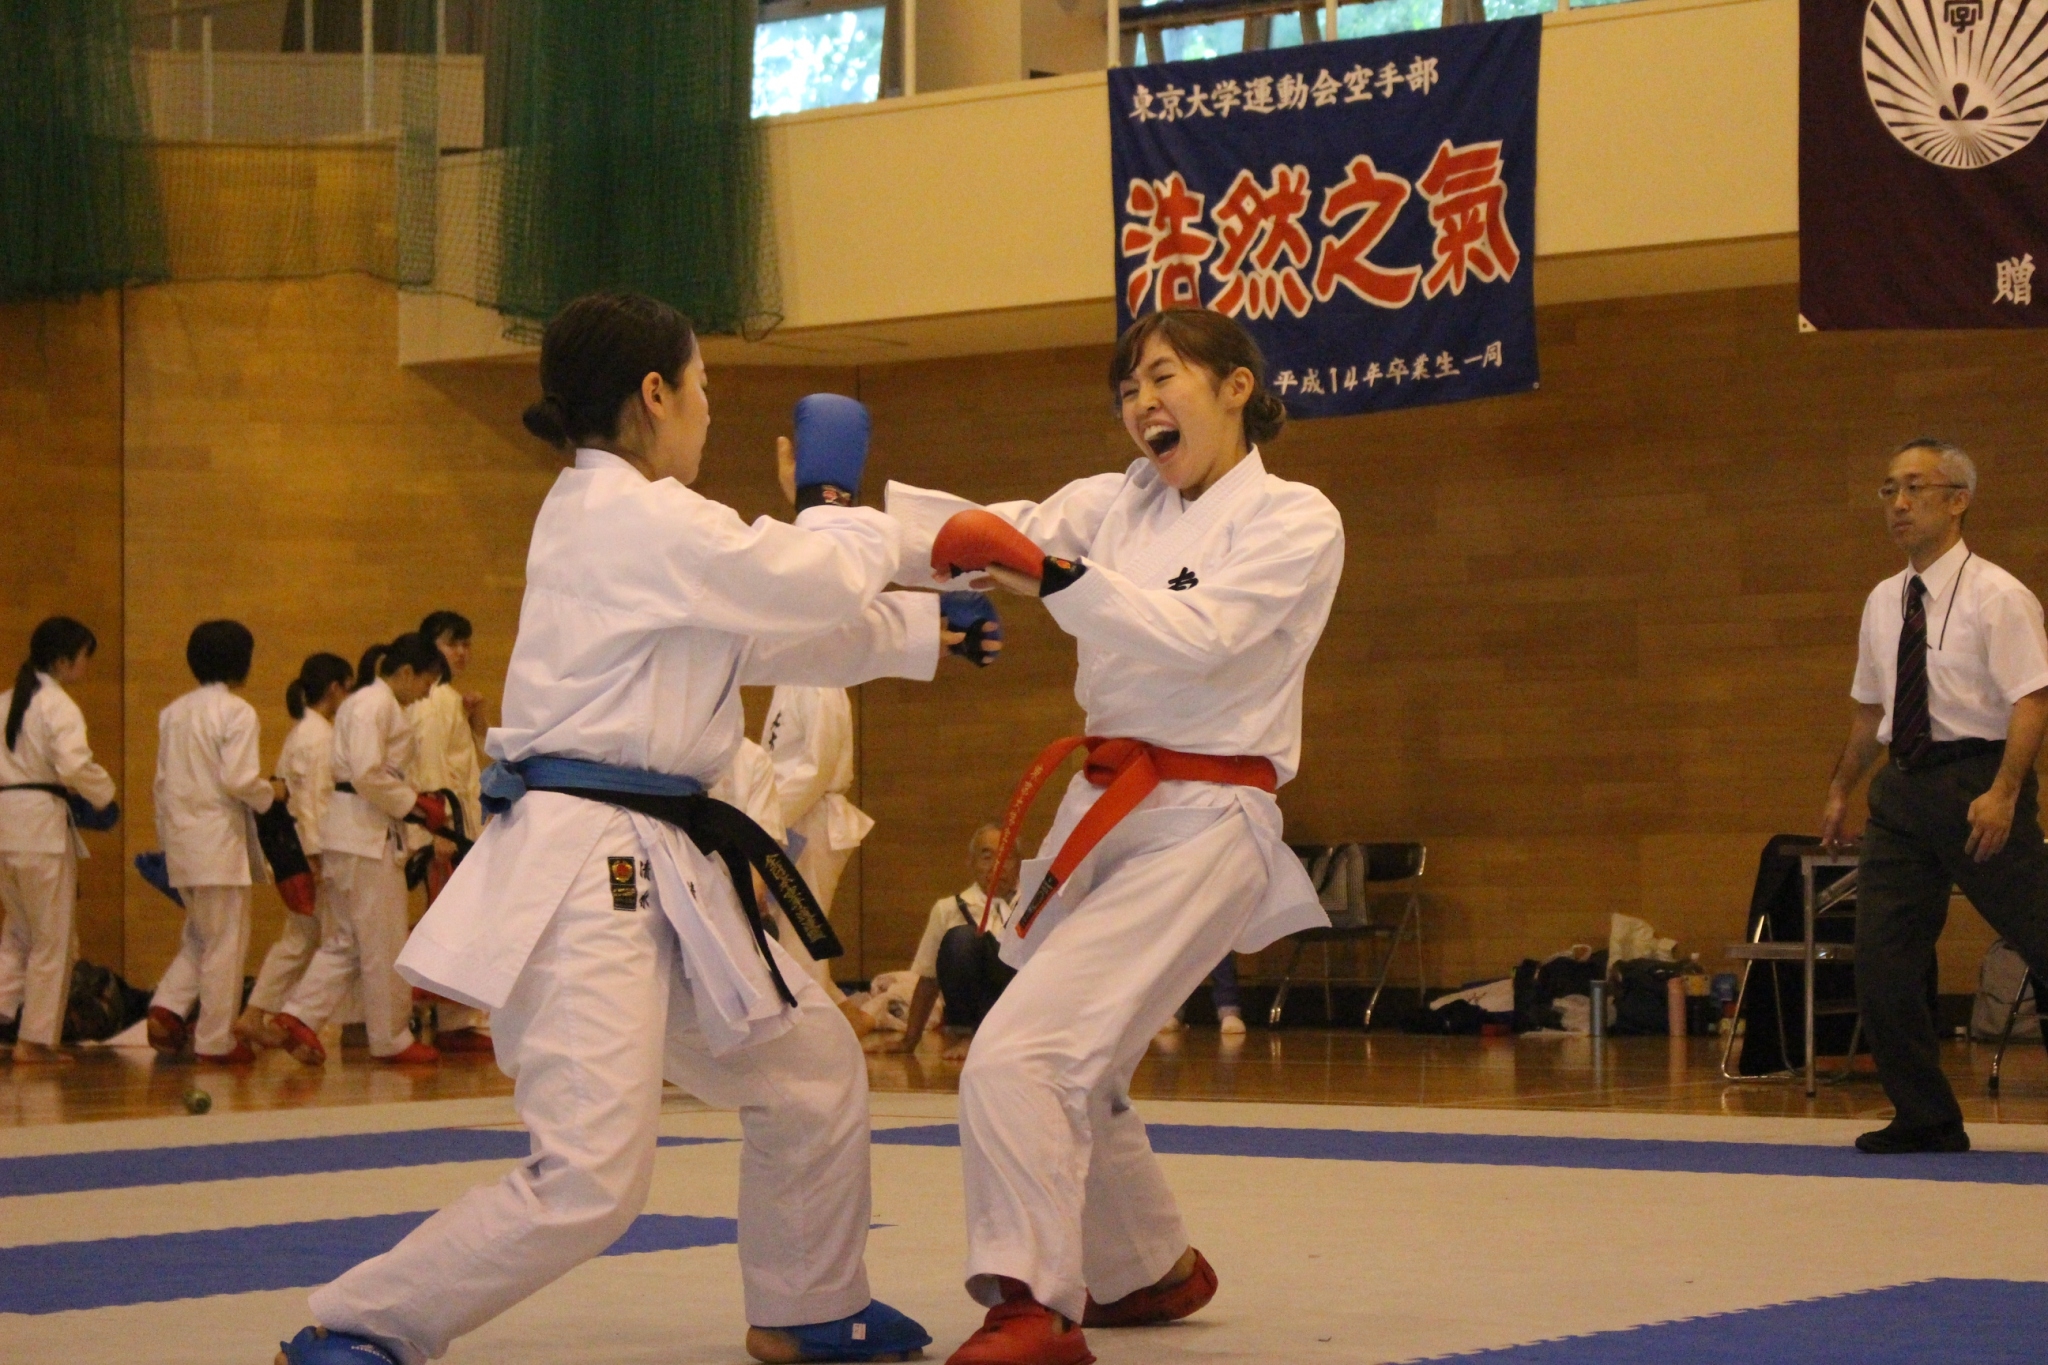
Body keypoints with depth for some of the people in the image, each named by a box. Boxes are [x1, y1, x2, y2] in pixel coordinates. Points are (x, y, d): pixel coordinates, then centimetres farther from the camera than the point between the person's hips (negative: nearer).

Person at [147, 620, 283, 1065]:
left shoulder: (172, 712, 10)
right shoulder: (237, 713, -11)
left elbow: (162, 779, 12)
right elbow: (239, 779, -20)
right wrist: (271, 794, -1)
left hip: (180, 840, 7)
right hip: (220, 840, -7)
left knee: (199, 936, 20)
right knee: (226, 942, 2)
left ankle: (167, 1008, 2)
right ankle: (216, 1040, 6)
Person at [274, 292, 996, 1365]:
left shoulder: (596, 513, 16)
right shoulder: (642, 521, -16)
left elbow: (780, 636, 23)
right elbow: (826, 590, -11)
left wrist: (923, 631, 27)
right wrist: (835, 503, 9)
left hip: (662, 871, 11)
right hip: (586, 872, -11)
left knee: (808, 1068, 20)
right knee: (590, 1177, -17)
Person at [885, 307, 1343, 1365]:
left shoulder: (1296, 521, -7)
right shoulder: (1120, 503, 11)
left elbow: (1199, 638, -21)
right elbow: (983, 535, -3)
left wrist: (1054, 578, -34)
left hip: (1201, 829, -8)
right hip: (1106, 814, 8)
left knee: (1020, 1057, -22)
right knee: (1073, 1075, 20)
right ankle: (1151, 1270, 42)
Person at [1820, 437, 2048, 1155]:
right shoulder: (1884, 602, 13)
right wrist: (1842, 788, 21)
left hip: (1979, 784, -7)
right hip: (1905, 787, 7)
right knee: (1881, 961, 2)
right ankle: (1925, 1119, 13)